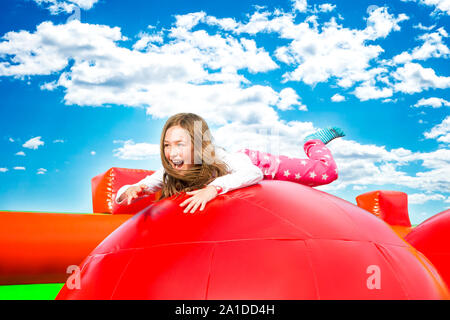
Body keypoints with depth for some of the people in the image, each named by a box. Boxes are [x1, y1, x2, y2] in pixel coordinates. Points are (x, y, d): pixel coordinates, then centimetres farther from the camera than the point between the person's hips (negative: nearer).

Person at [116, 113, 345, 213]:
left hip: (255, 164, -5)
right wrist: (130, 191, -54)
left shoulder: (220, 160, -46)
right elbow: (121, 198, -31)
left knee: (326, 172, -9)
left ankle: (314, 141, 26)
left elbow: (254, 173, -65)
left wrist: (213, 187, -77)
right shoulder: (169, 173, -33)